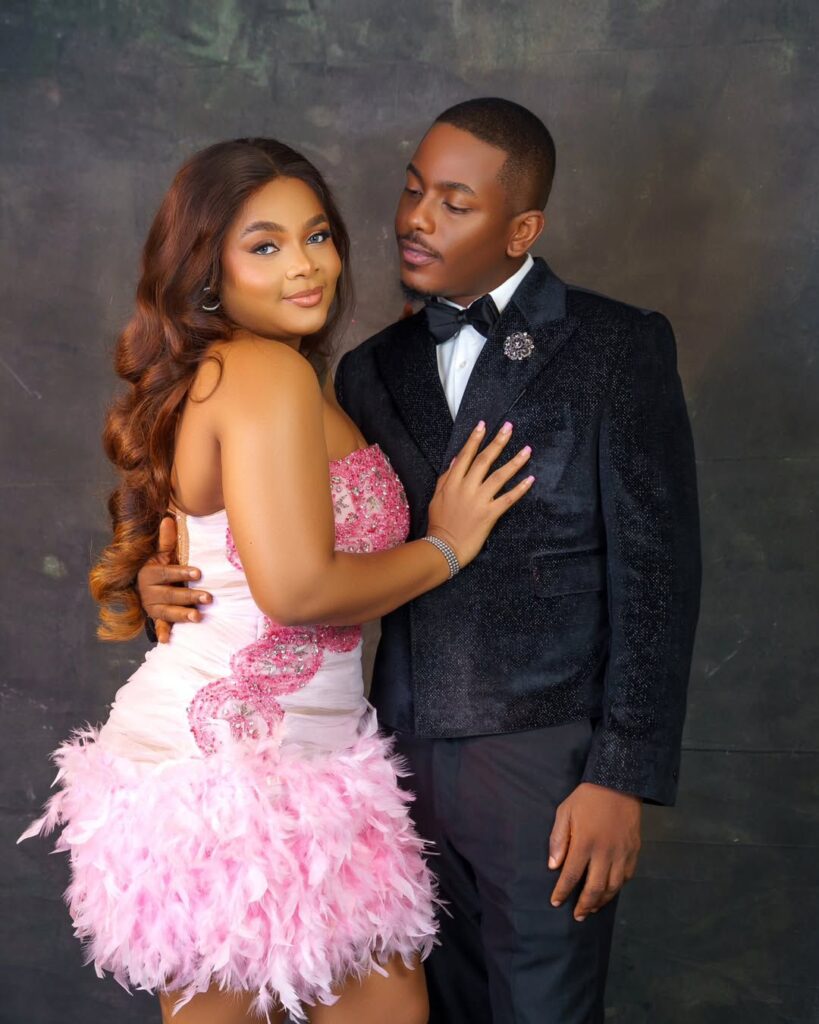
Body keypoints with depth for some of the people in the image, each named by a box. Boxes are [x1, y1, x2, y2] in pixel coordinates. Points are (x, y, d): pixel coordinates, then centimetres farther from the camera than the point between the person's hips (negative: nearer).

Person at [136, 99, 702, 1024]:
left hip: (545, 761, -4)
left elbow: (655, 572, -8)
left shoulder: (618, 348, -4)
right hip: (407, 752, 4)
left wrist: (623, 777, -12)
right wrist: (177, 576, -6)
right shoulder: (373, 369, 10)